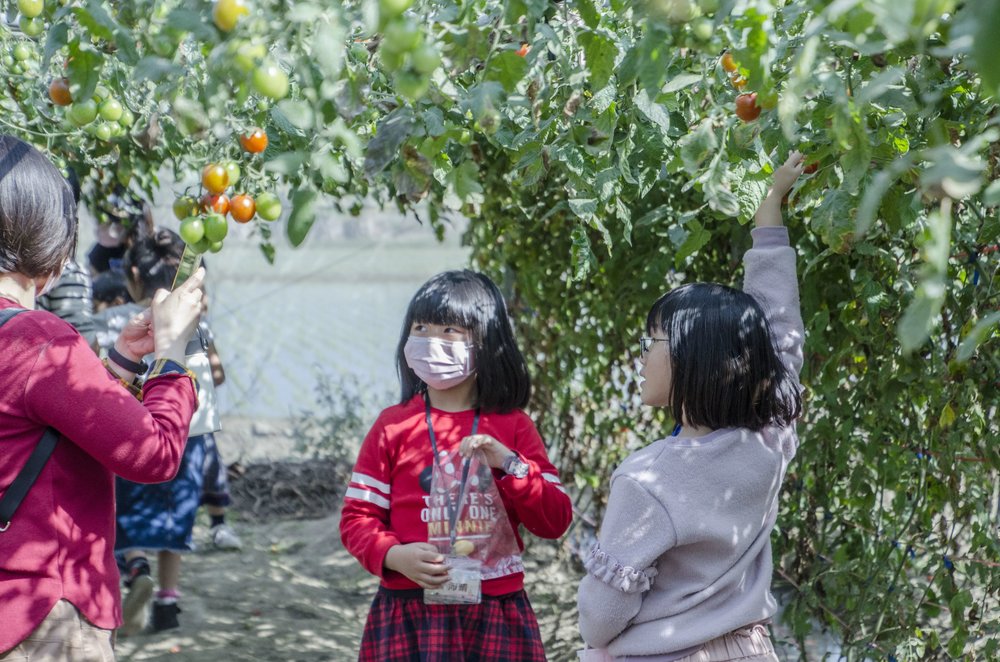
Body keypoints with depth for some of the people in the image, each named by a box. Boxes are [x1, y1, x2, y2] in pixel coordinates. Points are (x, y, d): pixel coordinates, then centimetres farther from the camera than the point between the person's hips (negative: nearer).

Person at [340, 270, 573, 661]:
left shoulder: (513, 426, 5)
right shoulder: (393, 425, 4)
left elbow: (556, 521, 0)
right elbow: (357, 517, 3)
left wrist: (508, 463, -13)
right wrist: (394, 555, -16)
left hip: (494, 617, 1)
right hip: (408, 614, 0)